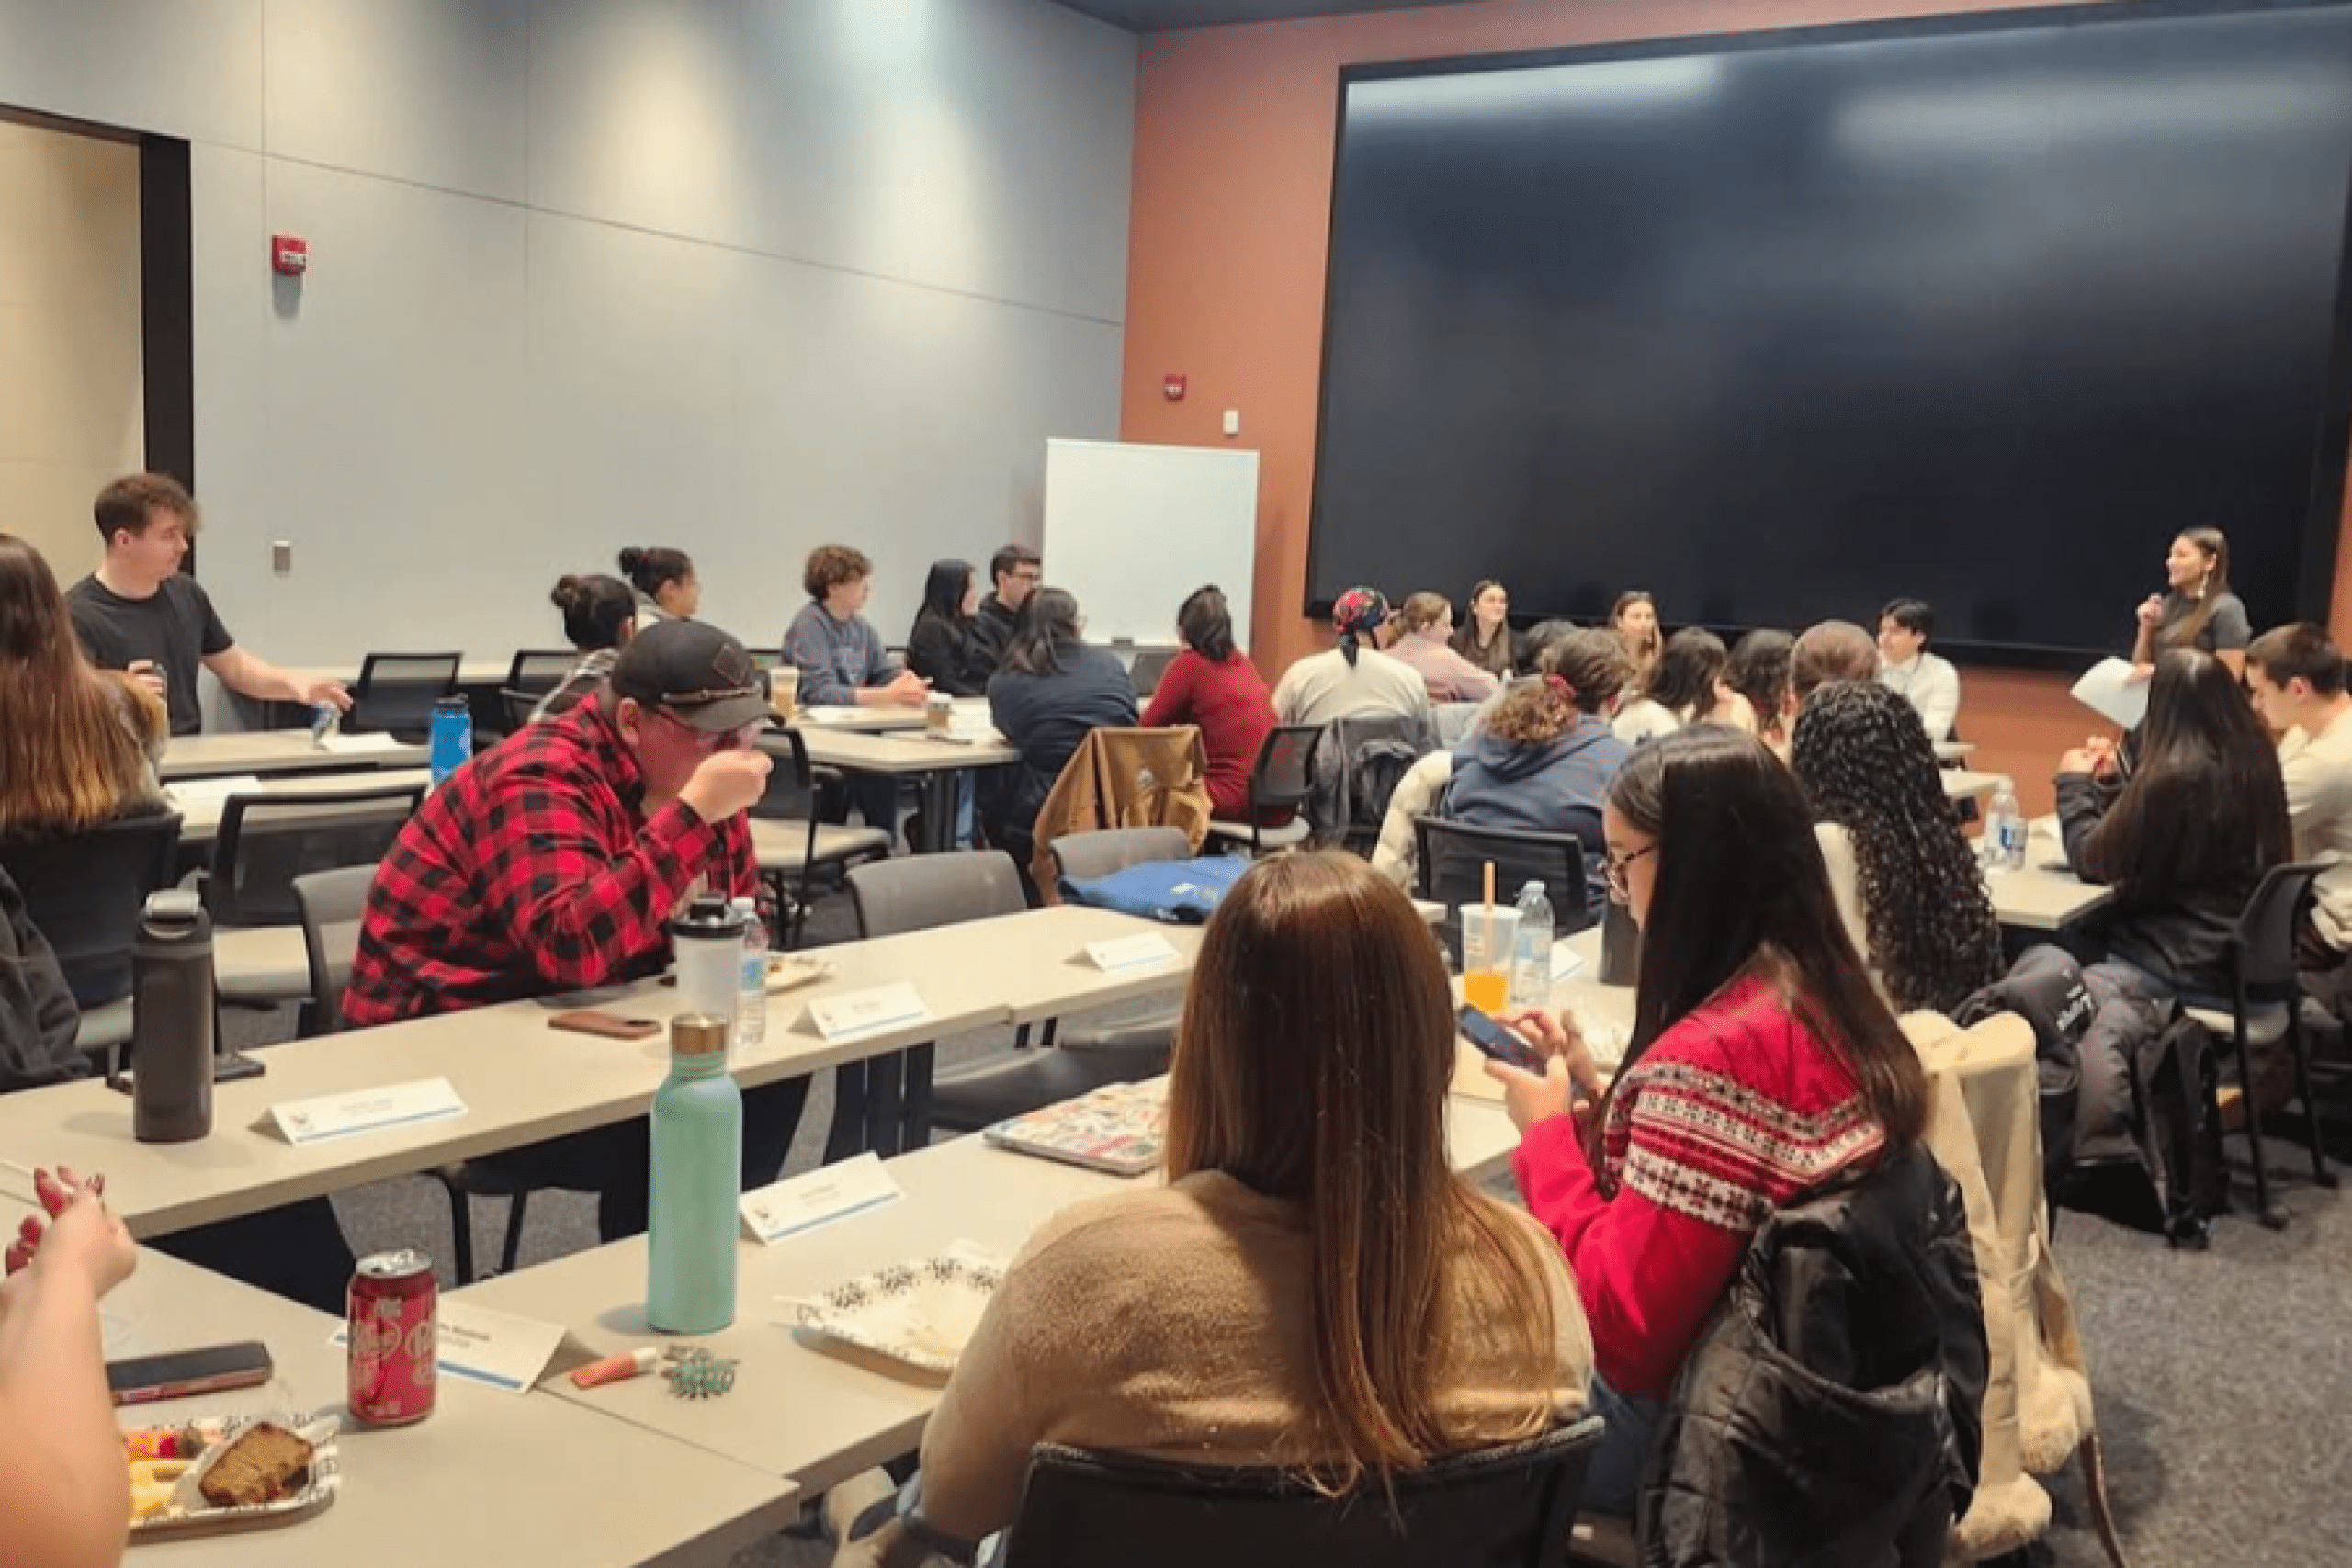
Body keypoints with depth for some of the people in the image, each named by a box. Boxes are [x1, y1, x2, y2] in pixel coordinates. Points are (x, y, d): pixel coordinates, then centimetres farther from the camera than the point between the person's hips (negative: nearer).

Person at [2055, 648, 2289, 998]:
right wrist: (2107, 781, 23)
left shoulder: (2174, 775, -22)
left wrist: (2074, 782, 6)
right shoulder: (2254, 763, 4)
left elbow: (2092, 861, -8)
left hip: (2178, 967, -9)